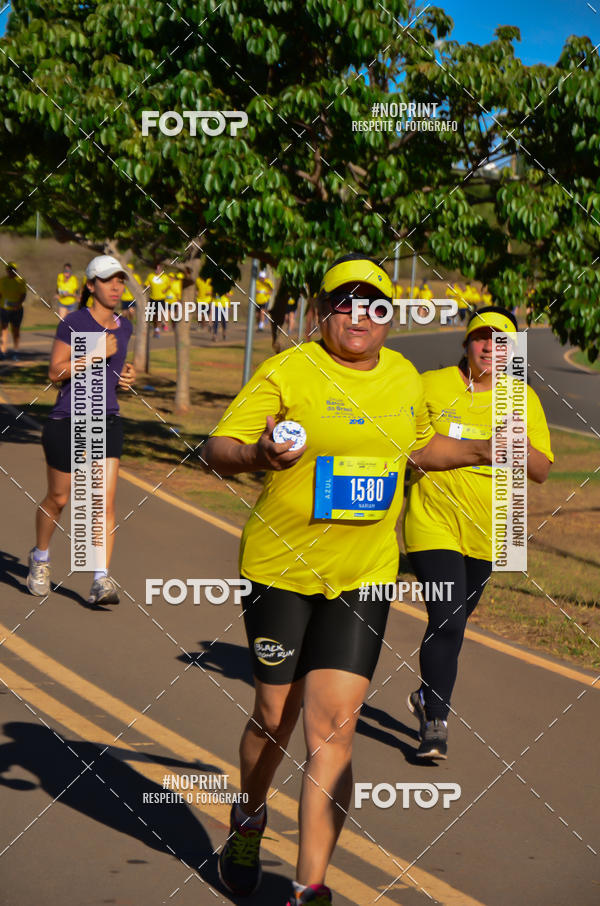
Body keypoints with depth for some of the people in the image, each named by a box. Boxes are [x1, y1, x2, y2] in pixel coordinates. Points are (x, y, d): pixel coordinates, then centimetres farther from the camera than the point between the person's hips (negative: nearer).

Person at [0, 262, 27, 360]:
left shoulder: (20, 281, -2)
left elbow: (24, 294, -5)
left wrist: (19, 303, -21)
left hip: (16, 309, -1)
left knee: (15, 330, 7)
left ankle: (15, 352, 18)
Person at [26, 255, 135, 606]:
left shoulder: (124, 326, 9)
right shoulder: (74, 323, -9)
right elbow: (55, 372, -12)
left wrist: (125, 375, 7)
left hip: (107, 422, 4)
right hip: (67, 420, -4)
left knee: (106, 502, -9)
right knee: (58, 499, 9)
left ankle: (101, 581, -10)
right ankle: (40, 558, 35)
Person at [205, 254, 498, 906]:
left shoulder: (404, 376, 8)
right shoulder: (287, 371, -8)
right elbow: (216, 449, -12)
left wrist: (482, 451, 22)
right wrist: (255, 455, -31)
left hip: (364, 576, 3)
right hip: (281, 567, -2)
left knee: (332, 731, -7)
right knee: (274, 717, 10)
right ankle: (249, 817, 42)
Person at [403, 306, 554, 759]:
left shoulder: (524, 399, 2)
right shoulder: (432, 386, -4)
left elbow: (542, 471, 0)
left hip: (485, 531, 3)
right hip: (434, 522, -3)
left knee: (454, 622, 18)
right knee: (446, 623, -15)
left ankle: (429, 694, 42)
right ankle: (435, 724, -9)